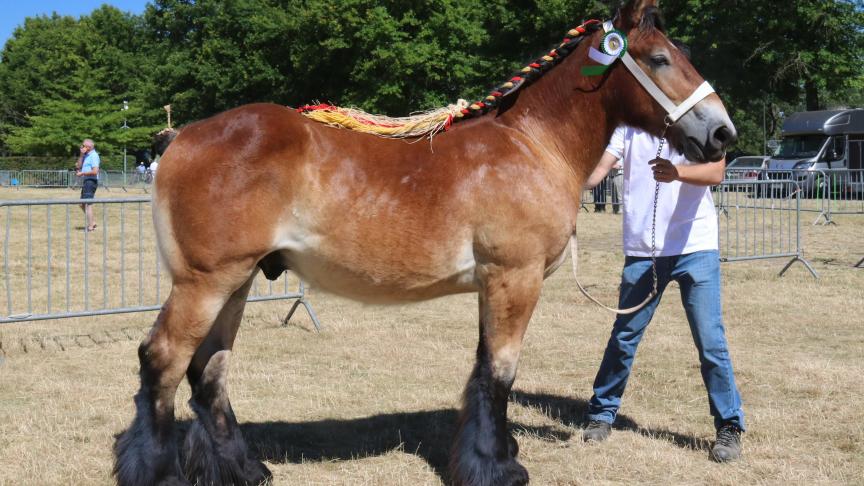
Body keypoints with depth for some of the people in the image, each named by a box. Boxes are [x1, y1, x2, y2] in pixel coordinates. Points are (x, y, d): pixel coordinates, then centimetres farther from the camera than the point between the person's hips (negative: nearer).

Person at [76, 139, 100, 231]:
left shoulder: (94, 156, -13)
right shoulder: (86, 155, 18)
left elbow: (95, 171, -22)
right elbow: (79, 165, 12)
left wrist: (82, 173, -14)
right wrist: (81, 154, 2)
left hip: (91, 181, -10)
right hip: (86, 182, 10)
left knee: (88, 203, -8)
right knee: (82, 204, 14)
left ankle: (90, 226, -5)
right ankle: (92, 222, 21)